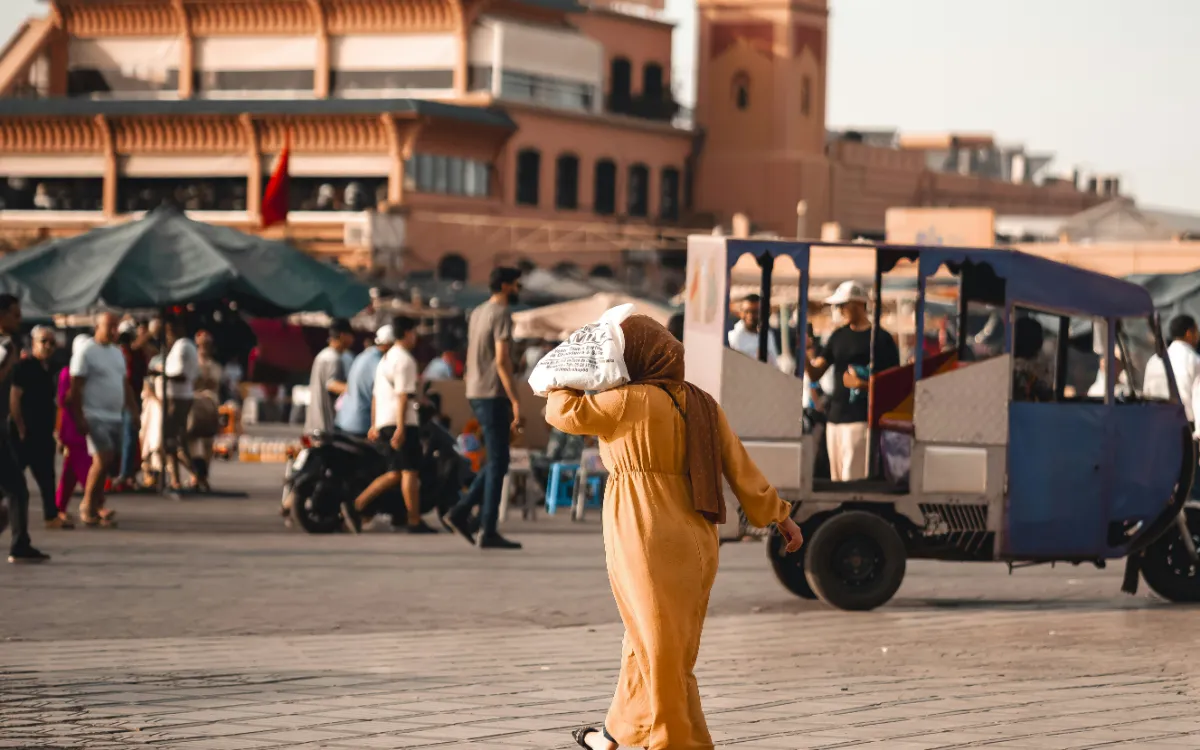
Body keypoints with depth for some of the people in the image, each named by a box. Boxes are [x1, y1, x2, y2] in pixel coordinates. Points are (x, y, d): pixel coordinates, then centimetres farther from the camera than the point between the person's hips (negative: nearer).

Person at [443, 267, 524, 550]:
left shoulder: (477, 313, 16)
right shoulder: (501, 314, -12)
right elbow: (502, 360, -19)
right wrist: (515, 401, -19)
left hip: (476, 394, 9)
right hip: (493, 395, -9)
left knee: (496, 461, 15)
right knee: (498, 462, -5)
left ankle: (460, 513, 9)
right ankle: (488, 531, -5)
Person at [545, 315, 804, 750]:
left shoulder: (633, 402, -12)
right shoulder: (702, 405, 8)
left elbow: (562, 411, -6)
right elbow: (741, 468, 8)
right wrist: (779, 516, 14)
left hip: (650, 546, -8)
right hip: (696, 544, 8)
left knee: (661, 652, 0)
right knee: (650, 643, 19)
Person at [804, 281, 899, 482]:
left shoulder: (881, 339, -4)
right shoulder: (838, 337, 15)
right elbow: (815, 373, 12)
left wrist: (863, 385, -20)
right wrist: (803, 355, -8)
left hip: (861, 419, -7)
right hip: (834, 416, 7)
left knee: (853, 482, -14)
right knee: (837, 480, 7)